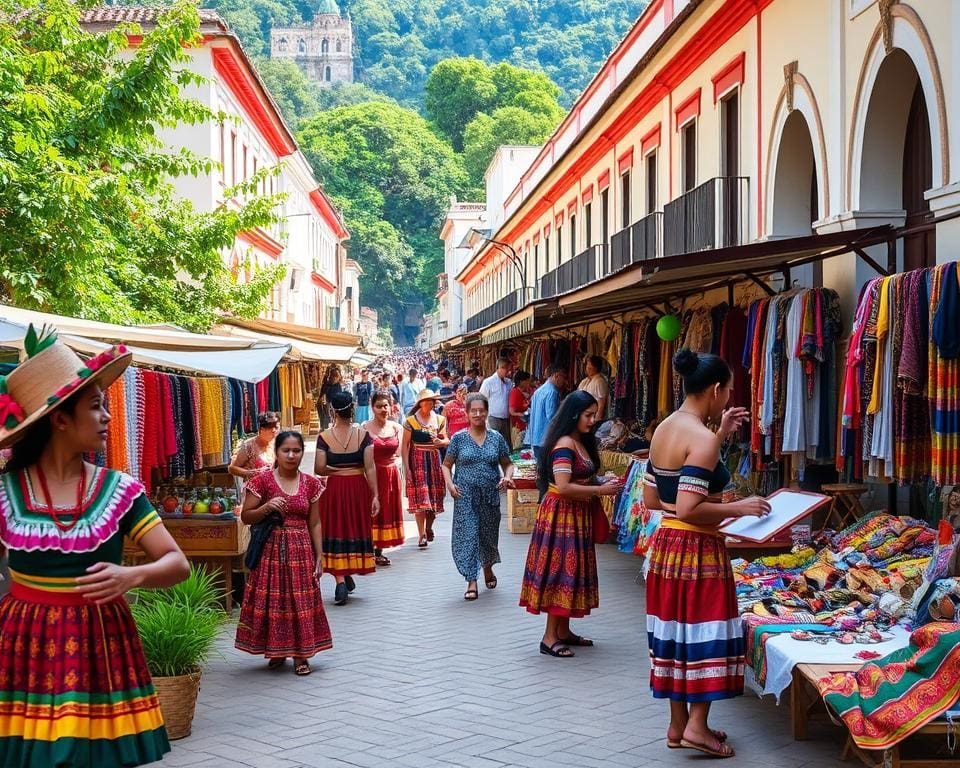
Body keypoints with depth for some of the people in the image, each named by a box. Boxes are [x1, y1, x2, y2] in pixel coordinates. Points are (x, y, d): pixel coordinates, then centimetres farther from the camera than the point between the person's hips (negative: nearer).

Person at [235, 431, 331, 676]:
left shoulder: (310, 483, 5)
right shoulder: (263, 480, -3)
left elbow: (315, 524, 7)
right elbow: (246, 517, -1)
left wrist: (319, 557, 3)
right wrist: (267, 507, -19)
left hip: (301, 550, 2)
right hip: (271, 550, -2)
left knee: (301, 600, 0)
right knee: (272, 598, 1)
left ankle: (300, 654, 10)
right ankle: (277, 651, 18)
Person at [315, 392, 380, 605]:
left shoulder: (324, 437, -8)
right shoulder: (363, 435, -6)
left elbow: (319, 469, -12)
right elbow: (370, 468, -8)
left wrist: (334, 470, 7)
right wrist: (375, 495, -6)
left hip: (333, 488, -1)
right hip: (358, 488, 1)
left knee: (335, 532, 5)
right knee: (356, 530, 16)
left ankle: (340, 581, -7)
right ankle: (349, 576, 26)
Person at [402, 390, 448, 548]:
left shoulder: (439, 420, 8)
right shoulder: (411, 421, -3)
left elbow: (446, 441, 12)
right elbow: (405, 446, -4)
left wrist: (441, 442, -13)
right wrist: (406, 468, -10)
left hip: (435, 460, 4)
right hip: (417, 461, -4)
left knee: (434, 496, 6)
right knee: (420, 498, -8)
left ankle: (428, 527, 30)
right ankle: (422, 535, -6)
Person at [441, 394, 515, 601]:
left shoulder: (496, 438, 4)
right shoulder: (459, 438, 0)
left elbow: (507, 463, 11)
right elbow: (446, 465, 6)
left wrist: (507, 476, -10)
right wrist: (450, 483, -11)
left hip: (490, 495, 2)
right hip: (465, 496, -2)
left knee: (489, 534, 13)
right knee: (468, 535, -8)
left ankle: (488, 568, 41)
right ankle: (472, 582, -5)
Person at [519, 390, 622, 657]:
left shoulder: (581, 442, 12)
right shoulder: (564, 444, -18)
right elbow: (564, 488, -24)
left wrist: (603, 483, 1)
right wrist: (600, 490, -19)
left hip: (577, 514, 10)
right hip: (561, 513, -10)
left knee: (572, 569, 13)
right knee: (560, 569, -7)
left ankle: (563, 631, 21)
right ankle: (550, 637, -3)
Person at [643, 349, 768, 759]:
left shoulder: (663, 430, 7)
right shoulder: (703, 440, -19)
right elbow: (688, 509, -25)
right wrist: (739, 508, -12)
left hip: (665, 543, 9)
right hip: (697, 548, -9)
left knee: (676, 630, 14)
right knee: (705, 632, 3)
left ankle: (678, 724, 23)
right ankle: (697, 726, 7)